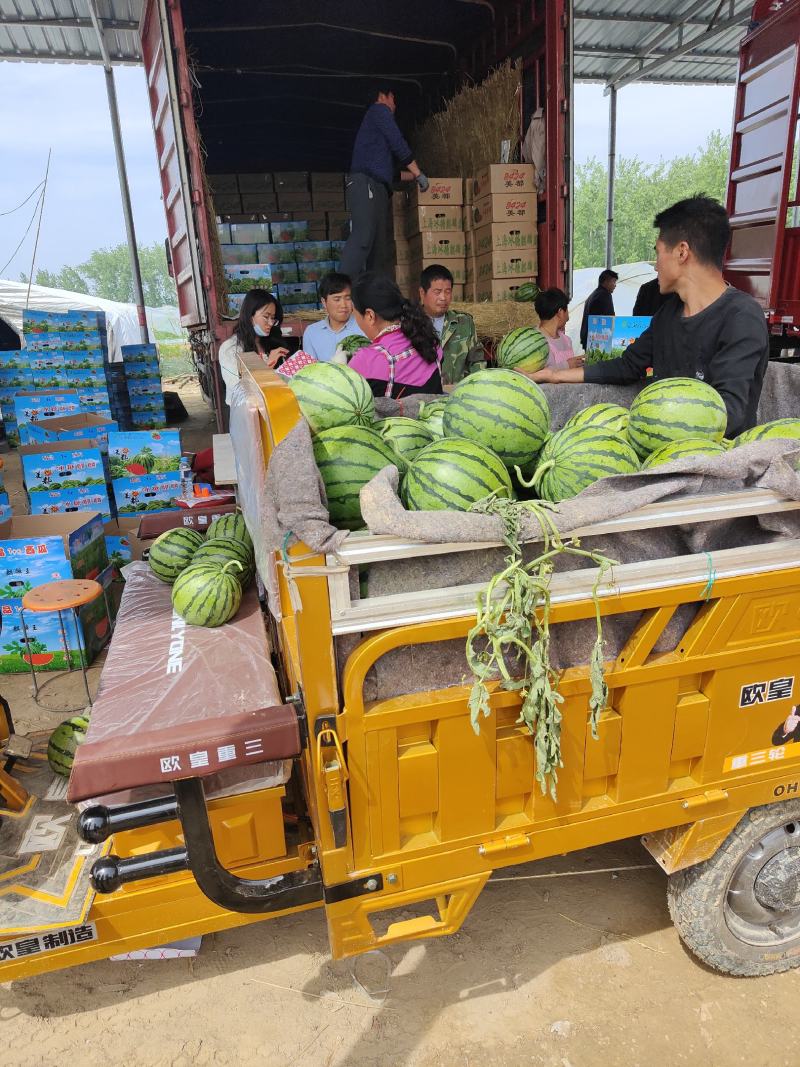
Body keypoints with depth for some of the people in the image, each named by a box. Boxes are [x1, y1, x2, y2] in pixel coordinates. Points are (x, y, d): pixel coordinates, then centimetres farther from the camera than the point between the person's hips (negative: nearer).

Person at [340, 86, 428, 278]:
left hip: (377, 188, 10)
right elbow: (398, 144, -1)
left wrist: (412, 176, 37)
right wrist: (419, 173, 5)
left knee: (380, 246, 1)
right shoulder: (380, 110, 11)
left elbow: (389, 169, 36)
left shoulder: (374, 117, 38)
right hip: (366, 182, -10)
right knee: (363, 236, -27)